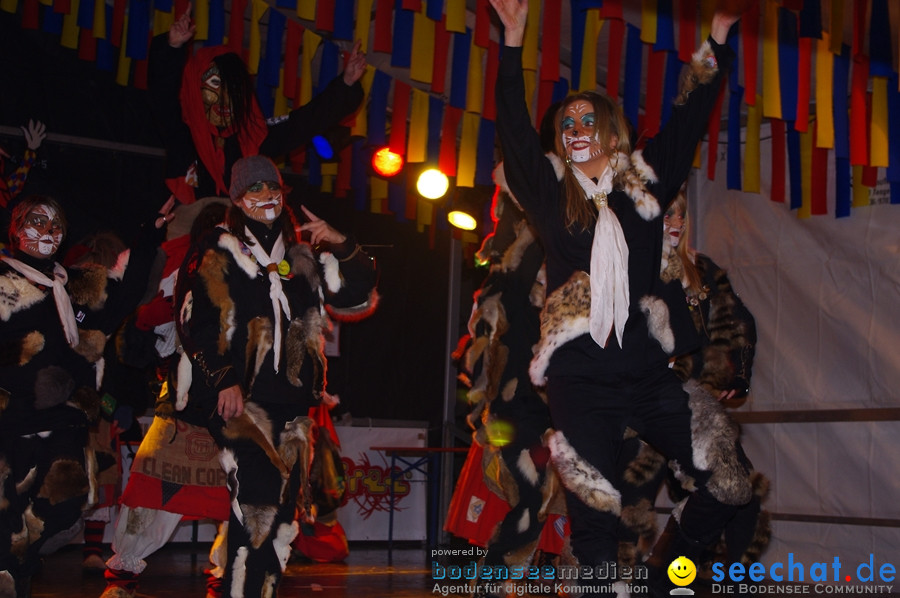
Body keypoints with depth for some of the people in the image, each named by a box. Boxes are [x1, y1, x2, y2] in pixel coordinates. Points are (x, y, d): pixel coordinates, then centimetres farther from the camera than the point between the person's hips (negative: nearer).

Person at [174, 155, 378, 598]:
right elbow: (196, 321, -4)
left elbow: (357, 298, 16)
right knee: (256, 498, -19)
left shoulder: (303, 254, 19)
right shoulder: (219, 251, 5)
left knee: (285, 503, 4)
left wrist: (342, 246, 0)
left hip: (292, 398, 5)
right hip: (241, 396, -5)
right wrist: (224, 381, -14)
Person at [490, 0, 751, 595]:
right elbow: (515, 132, 1)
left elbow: (689, 120, 13)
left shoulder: (645, 185, 10)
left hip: (650, 374, 2)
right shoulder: (554, 198, 7)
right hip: (581, 382, -2)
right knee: (593, 515, -2)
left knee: (730, 484, 1)